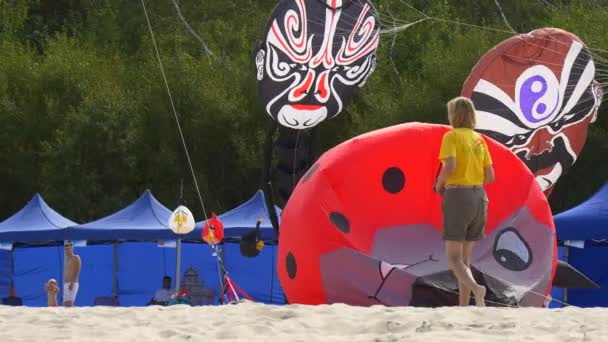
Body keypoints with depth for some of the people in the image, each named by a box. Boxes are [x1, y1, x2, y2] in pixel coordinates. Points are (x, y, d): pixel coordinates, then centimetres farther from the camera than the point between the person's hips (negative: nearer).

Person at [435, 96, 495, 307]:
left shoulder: (451, 136, -5)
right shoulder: (479, 139, 12)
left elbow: (450, 166, -20)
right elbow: (490, 175, 10)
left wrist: (439, 185, -1)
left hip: (457, 196, -6)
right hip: (478, 196, 6)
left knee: (454, 259, -6)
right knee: (464, 258, 13)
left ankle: (476, 289, -33)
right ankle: (463, 307, 7)